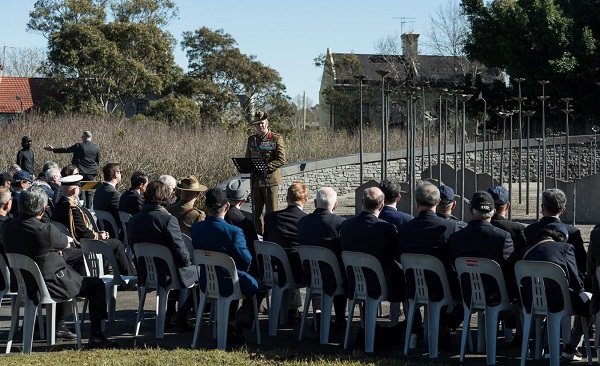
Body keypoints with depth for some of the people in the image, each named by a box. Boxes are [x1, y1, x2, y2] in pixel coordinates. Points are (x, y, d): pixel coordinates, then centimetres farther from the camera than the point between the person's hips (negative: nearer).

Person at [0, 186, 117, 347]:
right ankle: (96, 335, 5)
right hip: (50, 285, -8)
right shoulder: (46, 230, -27)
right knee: (97, 285, 9)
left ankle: (59, 326, 43)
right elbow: (66, 245, -8)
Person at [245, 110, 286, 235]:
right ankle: (258, 235, 15)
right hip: (256, 180, 5)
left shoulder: (276, 138, -3)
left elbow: (281, 159, -9)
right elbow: (247, 159, 19)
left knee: (271, 211, -4)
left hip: (271, 179, -5)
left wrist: (266, 166, -20)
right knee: (256, 211, 8)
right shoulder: (251, 139, 13)